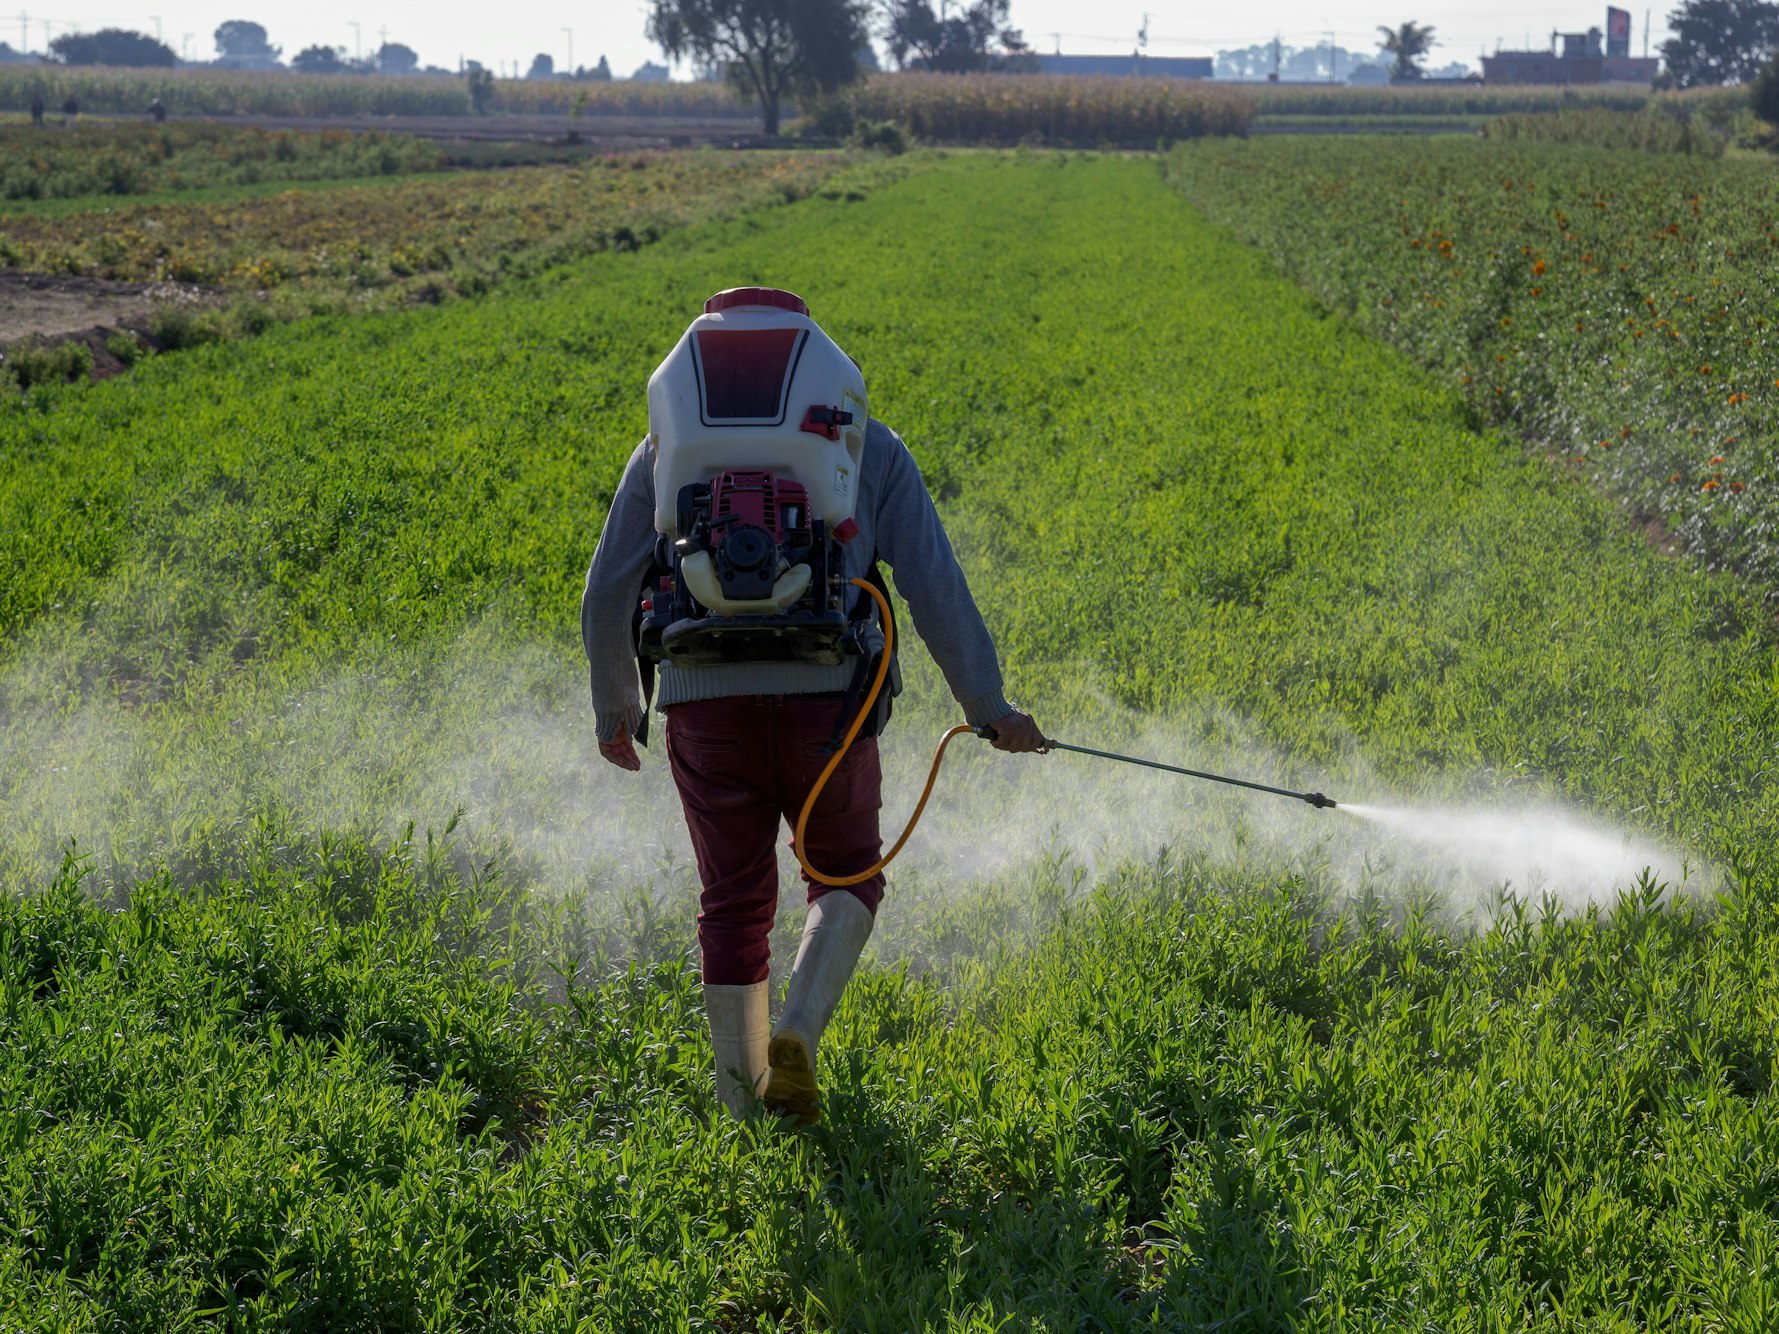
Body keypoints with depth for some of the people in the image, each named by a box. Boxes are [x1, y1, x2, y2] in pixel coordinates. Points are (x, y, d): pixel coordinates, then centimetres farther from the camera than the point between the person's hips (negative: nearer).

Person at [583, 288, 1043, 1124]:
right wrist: (987, 707, 8)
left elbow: (608, 592, 13)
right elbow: (933, 584, 3)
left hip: (704, 701, 1)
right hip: (824, 695, -1)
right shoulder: (868, 445, 11)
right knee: (846, 873, 20)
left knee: (734, 901, 14)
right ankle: (798, 1030, -5)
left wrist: (614, 706, 27)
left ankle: (744, 1108, 13)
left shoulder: (669, 446, 14)